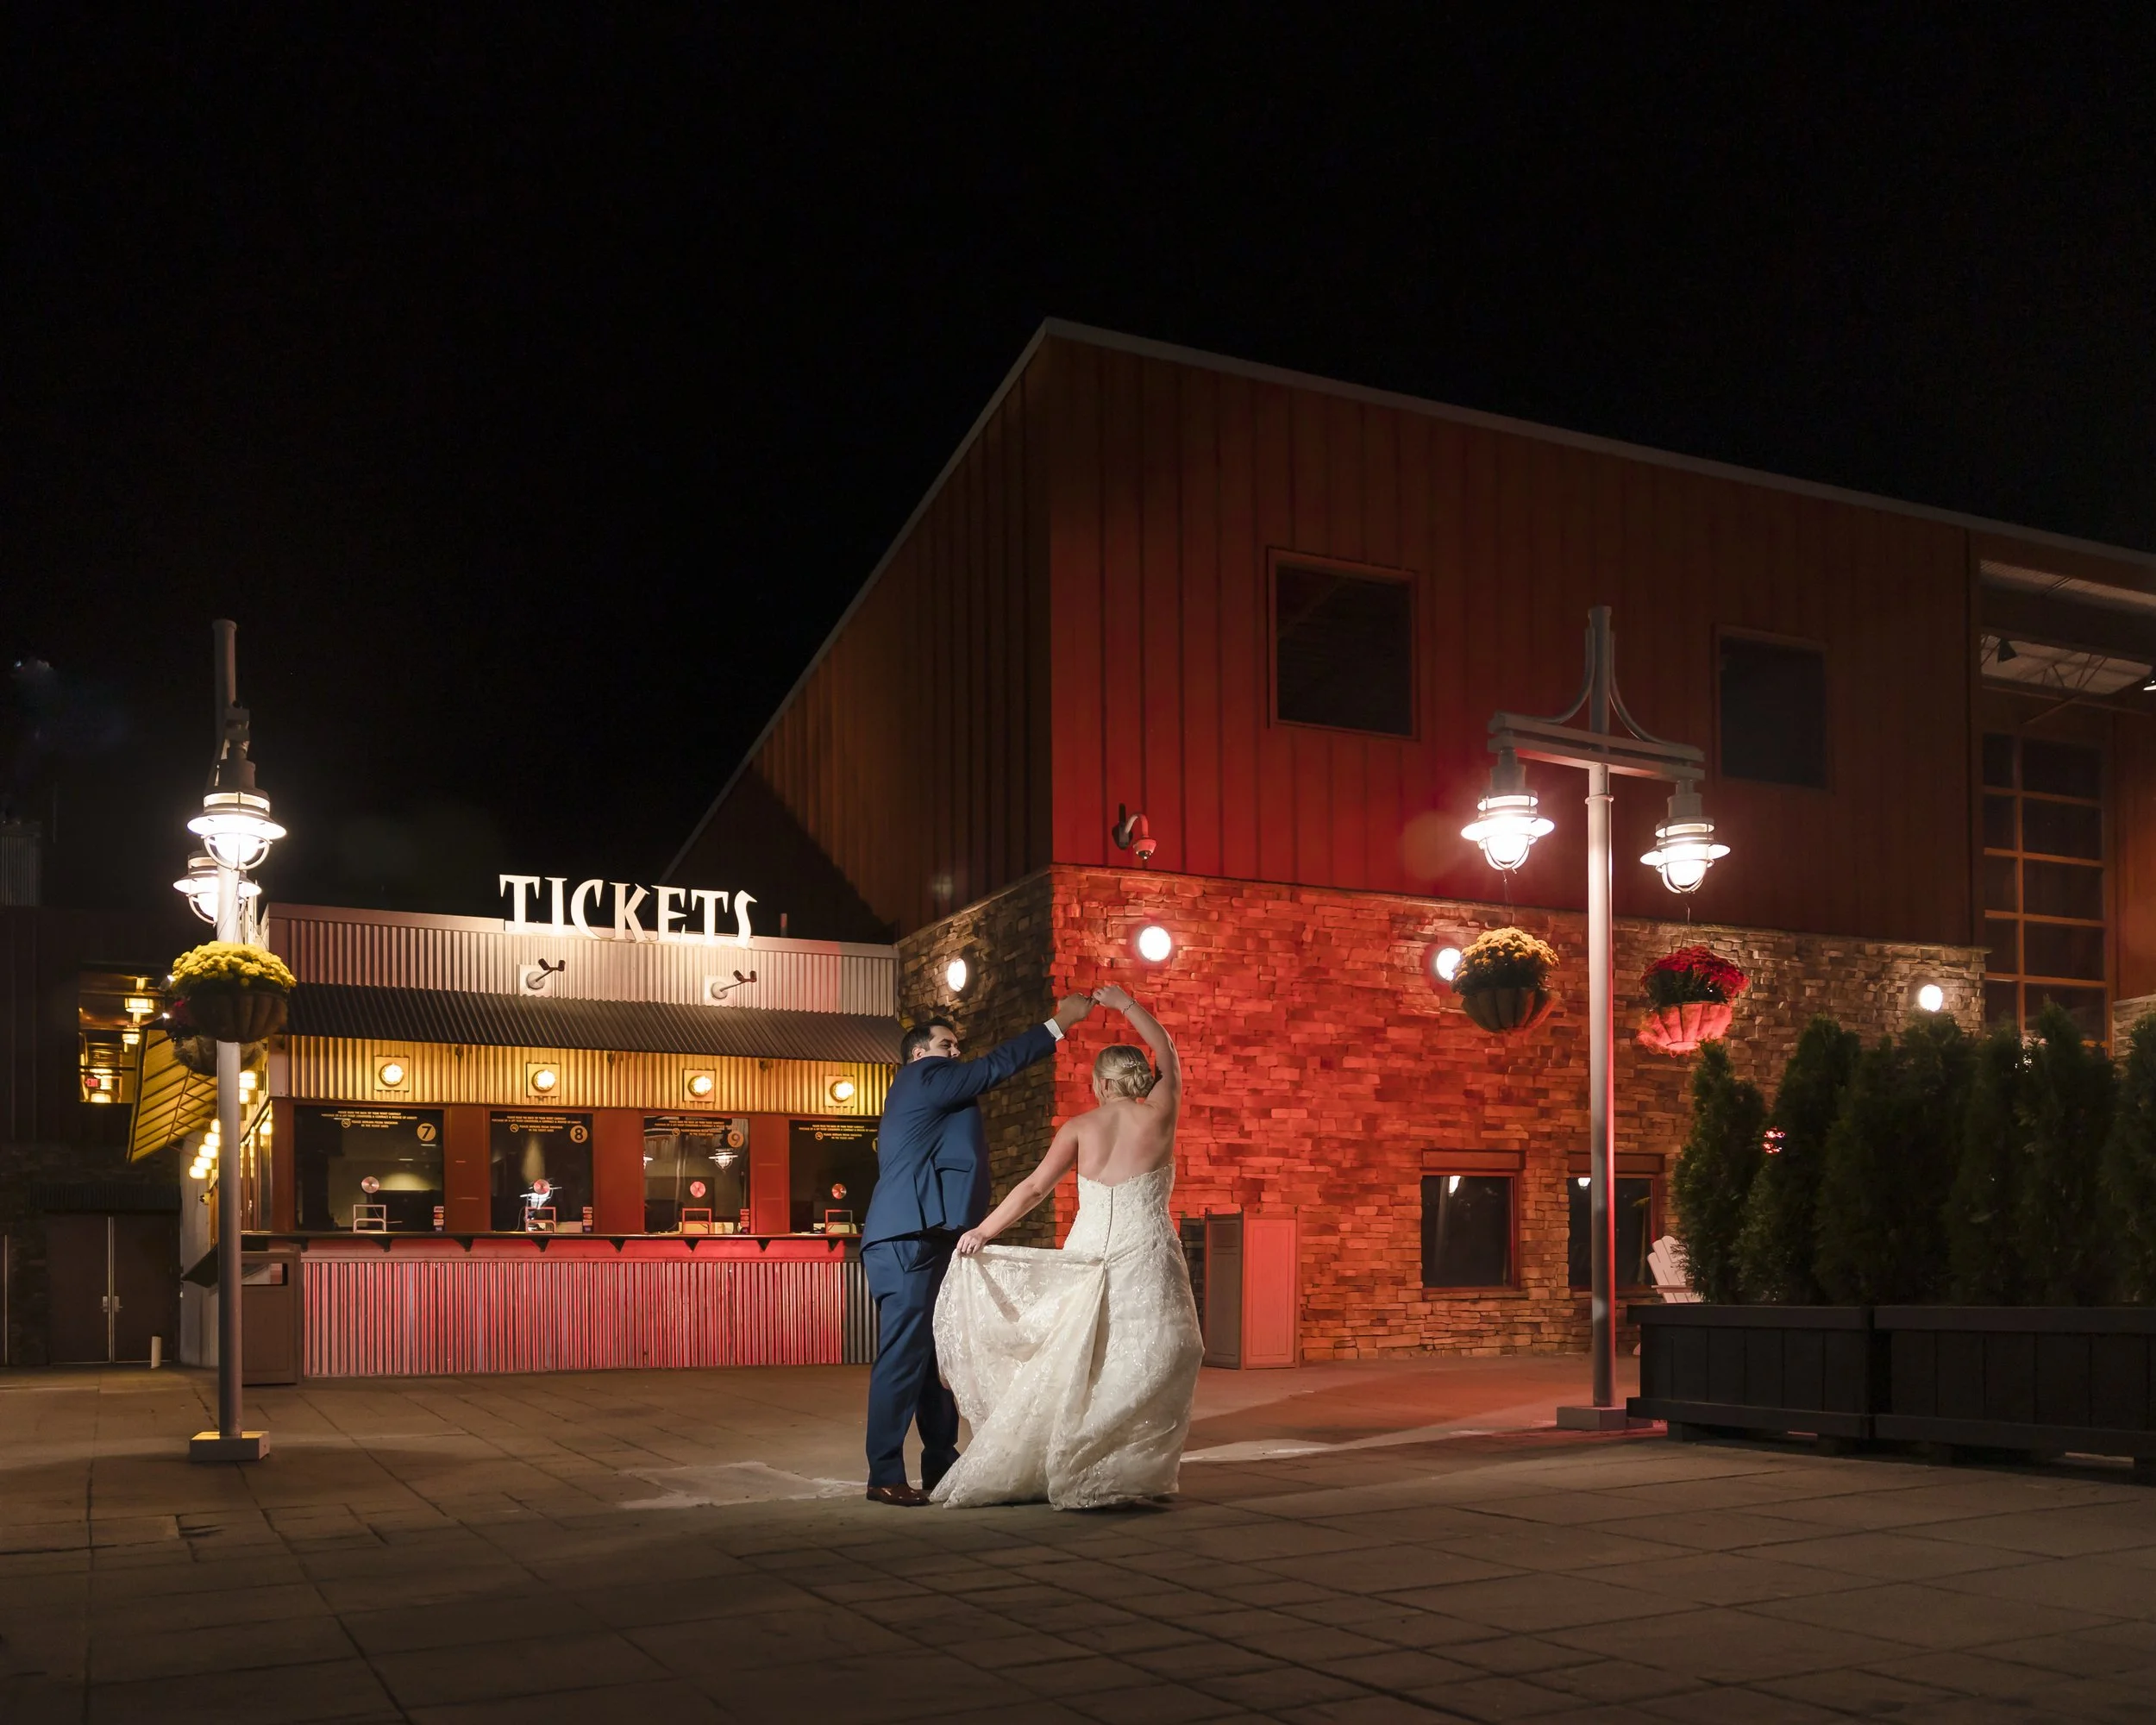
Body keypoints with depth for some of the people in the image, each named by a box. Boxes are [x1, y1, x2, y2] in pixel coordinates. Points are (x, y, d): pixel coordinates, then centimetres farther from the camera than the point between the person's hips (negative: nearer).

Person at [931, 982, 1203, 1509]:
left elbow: (1035, 1187, -2)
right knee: (1146, 1372, 2)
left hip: (1088, 1261, 2)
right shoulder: (1159, 1115, 3)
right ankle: (1111, 1478, -2)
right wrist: (1127, 1005, 29)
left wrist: (983, 1231, 4)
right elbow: (1168, 1054, 20)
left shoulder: (1080, 1127, 5)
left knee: (1071, 1371, 11)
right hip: (1145, 1261, -2)